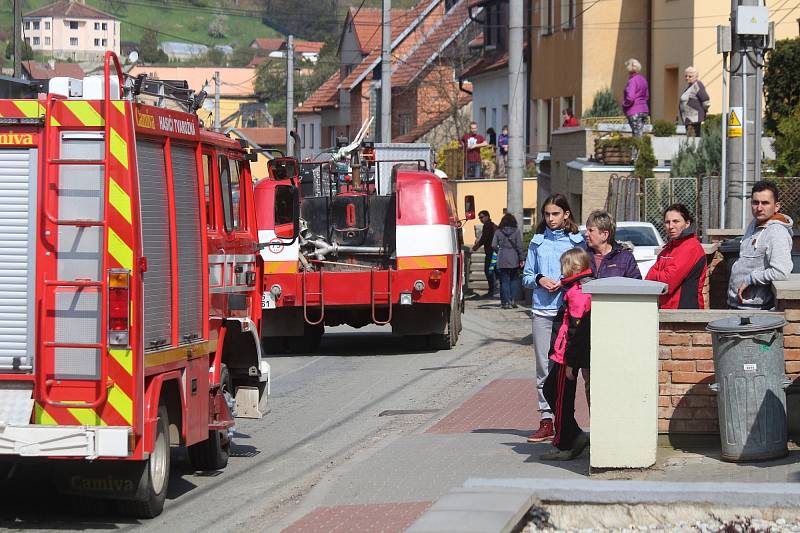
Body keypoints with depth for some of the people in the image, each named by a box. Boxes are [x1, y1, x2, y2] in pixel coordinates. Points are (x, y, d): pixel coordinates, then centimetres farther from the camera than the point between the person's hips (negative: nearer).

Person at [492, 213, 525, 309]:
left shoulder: (498, 232, 0)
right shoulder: (516, 231, -3)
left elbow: (494, 245, -4)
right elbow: (519, 246, -4)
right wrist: (522, 259, 1)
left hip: (502, 261, 0)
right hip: (514, 260, 0)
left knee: (504, 281, 4)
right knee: (514, 280, 13)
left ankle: (506, 302, 1)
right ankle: (513, 300, 8)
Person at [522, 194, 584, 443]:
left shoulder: (577, 241, 5)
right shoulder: (537, 242, 12)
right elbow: (526, 276, 14)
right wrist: (540, 280, -6)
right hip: (542, 310, 3)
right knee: (544, 368, 3)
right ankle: (546, 422, 6)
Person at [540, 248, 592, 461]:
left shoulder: (576, 292, -18)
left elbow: (576, 329, -20)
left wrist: (570, 363, -18)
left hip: (568, 355, -10)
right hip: (568, 355, 10)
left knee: (562, 399, -2)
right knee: (549, 389, 17)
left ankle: (564, 447, 5)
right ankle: (575, 436, 16)